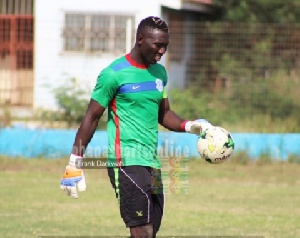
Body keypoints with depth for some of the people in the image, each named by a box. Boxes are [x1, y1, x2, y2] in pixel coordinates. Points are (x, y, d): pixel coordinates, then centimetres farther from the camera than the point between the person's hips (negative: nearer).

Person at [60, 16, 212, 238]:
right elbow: (92, 118, -4)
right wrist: (74, 164, -6)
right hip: (126, 162, -8)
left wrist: (190, 126, 4)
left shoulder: (160, 73, 14)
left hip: (152, 162, 8)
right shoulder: (114, 74, -7)